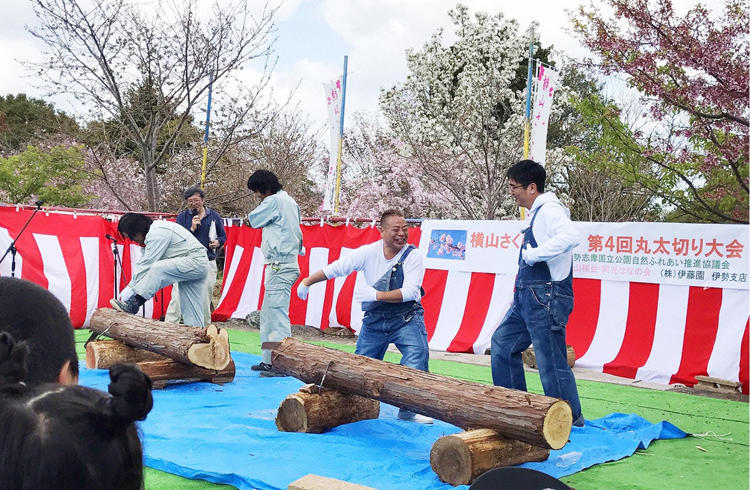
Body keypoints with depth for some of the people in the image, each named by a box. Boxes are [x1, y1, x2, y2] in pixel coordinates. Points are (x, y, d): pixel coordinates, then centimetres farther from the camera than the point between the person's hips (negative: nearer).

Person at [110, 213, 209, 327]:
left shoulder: (157, 233, -18)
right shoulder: (154, 231, 13)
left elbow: (147, 264, -20)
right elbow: (142, 263, 14)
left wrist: (130, 288, -15)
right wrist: (130, 286, 8)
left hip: (195, 262, -11)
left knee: (158, 269, -27)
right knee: (191, 310, 7)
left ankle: (133, 304, -24)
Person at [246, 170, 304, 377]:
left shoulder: (274, 201, -10)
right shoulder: (289, 201, 20)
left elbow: (253, 219, -3)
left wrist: (261, 205, 11)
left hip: (280, 266, -11)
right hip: (282, 265, 11)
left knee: (278, 314, -10)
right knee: (267, 315, 14)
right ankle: (268, 360, 18)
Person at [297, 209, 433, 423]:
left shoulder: (413, 256, -13)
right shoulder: (369, 252, -7)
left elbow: (409, 292, -23)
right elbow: (337, 267, 1)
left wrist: (376, 295, -32)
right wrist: (308, 281, 1)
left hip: (406, 318, -3)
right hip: (374, 319, 3)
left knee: (417, 355, -23)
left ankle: (410, 409, -14)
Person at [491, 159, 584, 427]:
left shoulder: (549, 209, -13)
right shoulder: (537, 213, 17)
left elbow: (570, 237, -32)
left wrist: (533, 254, -23)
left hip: (546, 298, -11)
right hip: (527, 298, 11)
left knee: (551, 362, -6)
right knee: (502, 343, 17)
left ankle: (573, 422, 8)